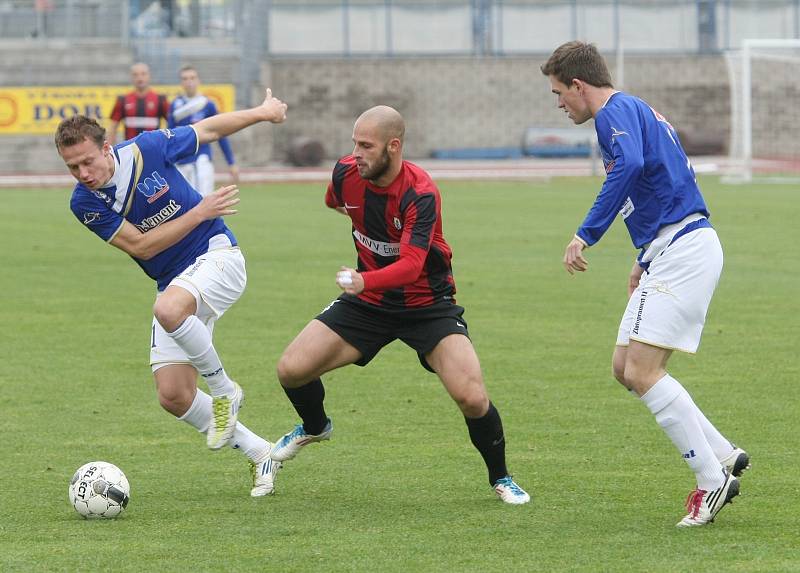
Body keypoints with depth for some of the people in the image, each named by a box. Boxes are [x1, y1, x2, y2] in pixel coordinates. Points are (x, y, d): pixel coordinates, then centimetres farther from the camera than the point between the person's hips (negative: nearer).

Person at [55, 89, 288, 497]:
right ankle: (259, 455, 12)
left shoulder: (149, 149, -13)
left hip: (215, 254, -5)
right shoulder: (84, 203, -9)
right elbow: (141, 246, -13)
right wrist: (200, 212, -17)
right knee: (173, 396, -6)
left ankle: (224, 389, -13)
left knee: (168, 308, -37)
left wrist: (262, 112, 17)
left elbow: (208, 129, 5)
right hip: (173, 283, 5)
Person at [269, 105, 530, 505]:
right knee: (291, 369, -6)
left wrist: (365, 281, -57)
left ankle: (501, 478, 5)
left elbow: (411, 264, -38)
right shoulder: (346, 173, -11)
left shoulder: (420, 194, -28)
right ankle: (315, 427, 29)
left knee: (471, 396, -22)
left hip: (427, 303, -5)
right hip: (368, 303, 5)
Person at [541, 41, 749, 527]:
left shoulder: (617, 112, -9)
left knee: (641, 371, -14)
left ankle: (713, 478, -10)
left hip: (684, 250, -10)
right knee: (627, 368, 10)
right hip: (668, 255, 10)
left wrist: (587, 234, -30)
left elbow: (630, 165, -31)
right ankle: (724, 455, 10)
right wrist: (646, 261, 30)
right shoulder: (638, 112, 22)